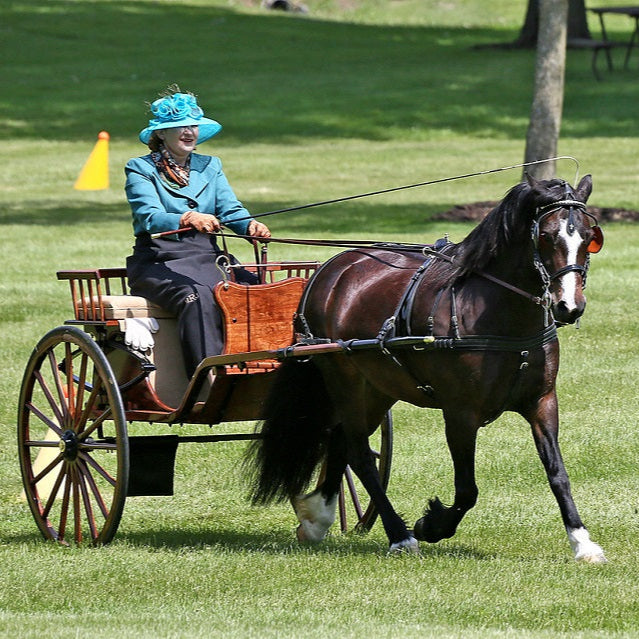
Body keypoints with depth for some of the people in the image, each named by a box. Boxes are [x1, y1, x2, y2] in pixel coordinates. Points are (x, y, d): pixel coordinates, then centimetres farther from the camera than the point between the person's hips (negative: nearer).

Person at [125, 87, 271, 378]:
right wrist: (188, 219, -34)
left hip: (207, 258, 5)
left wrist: (250, 225, -18)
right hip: (160, 262, -5)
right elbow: (150, 217, -13)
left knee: (252, 288, -26)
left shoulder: (210, 166, 21)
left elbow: (230, 210, 6)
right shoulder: (140, 169, 5)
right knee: (196, 295, -36)